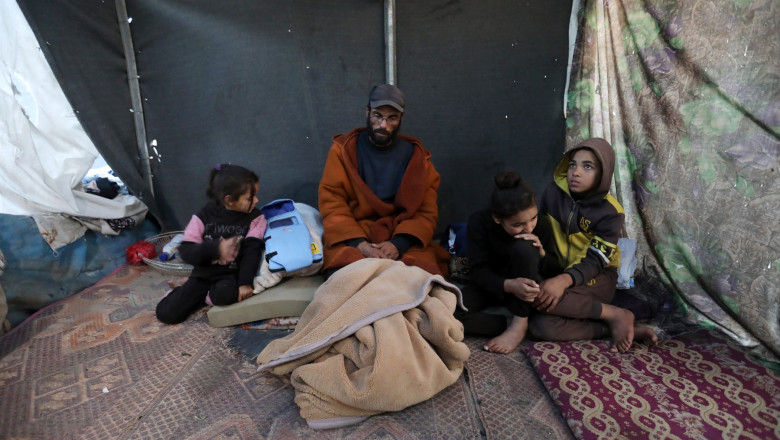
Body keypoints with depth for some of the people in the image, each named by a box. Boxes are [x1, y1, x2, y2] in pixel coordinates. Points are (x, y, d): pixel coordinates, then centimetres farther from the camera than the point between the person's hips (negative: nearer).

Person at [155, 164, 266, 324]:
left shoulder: (255, 218, -6)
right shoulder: (204, 216, -6)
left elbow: (252, 251, -15)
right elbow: (185, 252, -11)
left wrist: (245, 283, -25)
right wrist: (216, 248, -29)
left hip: (231, 275, -1)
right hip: (204, 274, 1)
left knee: (226, 294, -36)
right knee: (166, 313, -8)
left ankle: (207, 296, -1)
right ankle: (200, 294, 19)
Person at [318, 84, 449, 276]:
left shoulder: (416, 156, 6)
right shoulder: (343, 149, 3)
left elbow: (427, 211, 1)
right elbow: (331, 202, -2)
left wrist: (399, 244, -17)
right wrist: (358, 243, -18)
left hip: (404, 240, 2)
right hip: (351, 238, -1)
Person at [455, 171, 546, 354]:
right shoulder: (479, 222, -21)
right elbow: (478, 270, -20)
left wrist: (541, 252, -30)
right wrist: (508, 285, -39)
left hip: (525, 283, 1)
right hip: (491, 284, 0)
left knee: (523, 248, -34)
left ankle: (519, 324, -24)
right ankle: (507, 324, -18)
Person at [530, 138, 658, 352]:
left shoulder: (610, 212, -12)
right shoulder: (553, 192, -4)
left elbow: (595, 261, -20)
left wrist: (564, 280, -39)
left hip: (596, 277, -3)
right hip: (555, 272, 4)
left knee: (540, 297, -35)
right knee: (540, 326, -28)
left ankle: (615, 315, -19)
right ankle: (624, 328, -19)